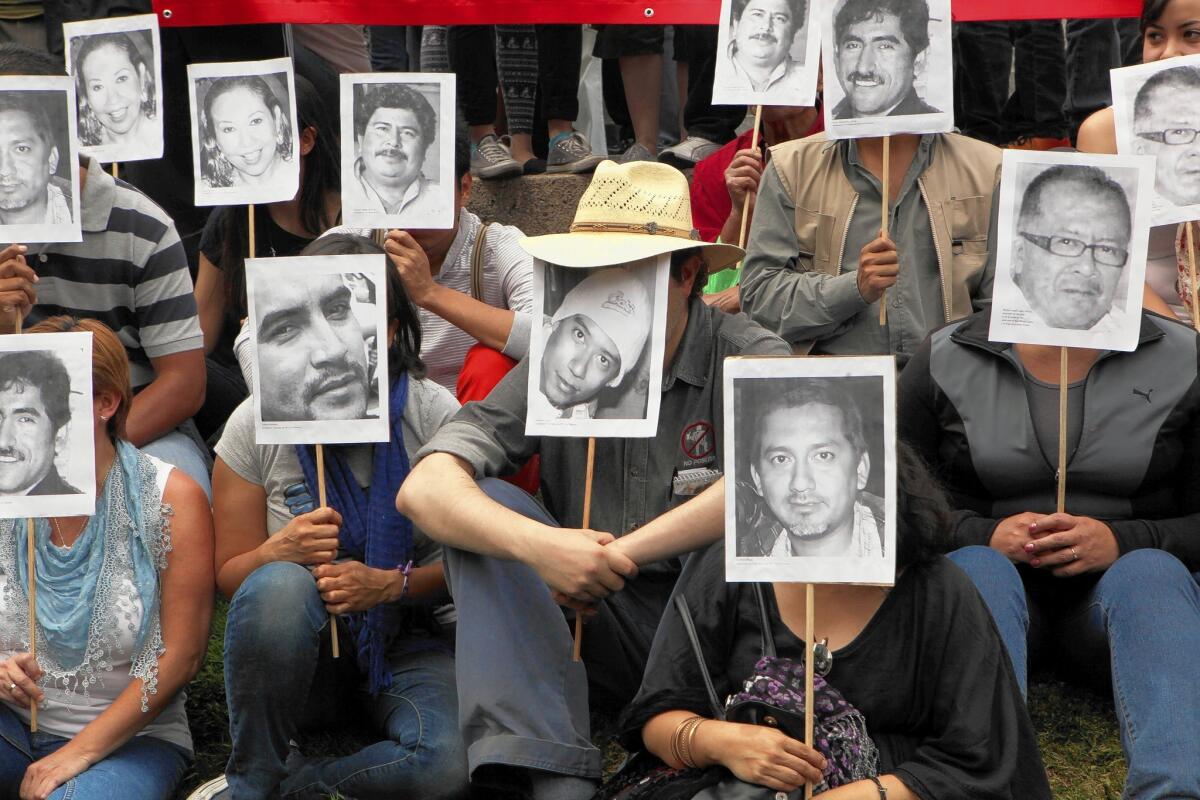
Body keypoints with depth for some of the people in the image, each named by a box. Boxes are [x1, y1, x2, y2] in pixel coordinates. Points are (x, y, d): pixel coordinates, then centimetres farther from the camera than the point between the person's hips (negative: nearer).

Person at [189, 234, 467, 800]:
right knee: (278, 584, -36)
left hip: (407, 643, 0)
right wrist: (280, 550, -22)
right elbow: (229, 573, 0)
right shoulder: (257, 424, -5)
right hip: (298, 651, 1)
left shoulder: (434, 416, -7)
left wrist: (390, 584, -21)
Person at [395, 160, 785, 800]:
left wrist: (621, 554, -27)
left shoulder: (746, 359, -8)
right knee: (480, 508, -17)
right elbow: (422, 489, -12)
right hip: (598, 635, 3)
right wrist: (540, 545, -32)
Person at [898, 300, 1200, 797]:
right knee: (976, 566, -32)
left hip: (1122, 581, 1)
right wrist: (983, 535, -14)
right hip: (994, 576, 0)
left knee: (1152, 570, -31)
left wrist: (1122, 542, -17)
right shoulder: (942, 360, 3)